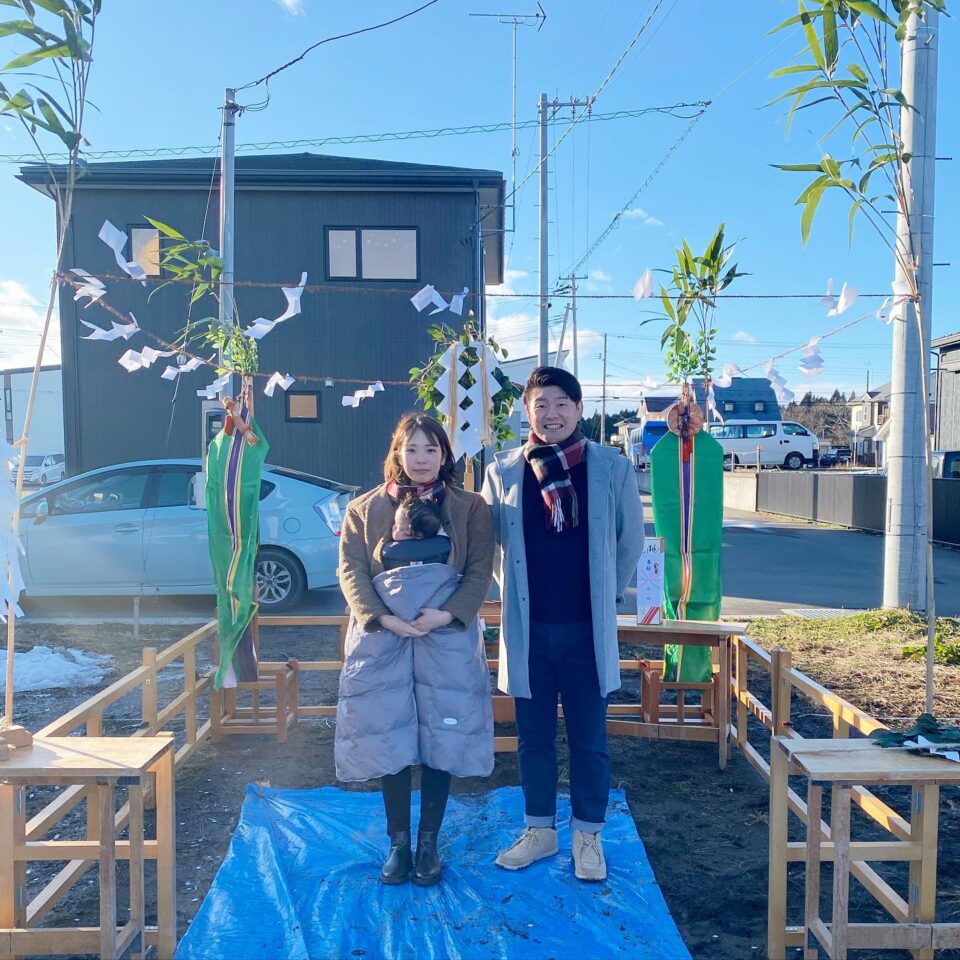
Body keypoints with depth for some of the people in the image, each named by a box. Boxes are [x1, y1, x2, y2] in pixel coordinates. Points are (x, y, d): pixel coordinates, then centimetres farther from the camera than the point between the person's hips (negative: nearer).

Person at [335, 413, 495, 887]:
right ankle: (398, 842, 21)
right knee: (388, 739, 5)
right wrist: (383, 618, -14)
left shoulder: (469, 507, 5)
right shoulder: (364, 508, 7)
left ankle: (428, 842, 20)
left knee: (441, 739, 4)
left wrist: (448, 614, -16)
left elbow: (480, 571, -1)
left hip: (448, 639, 0)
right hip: (382, 640, 1)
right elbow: (351, 570, 0)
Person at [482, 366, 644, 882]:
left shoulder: (612, 468, -5)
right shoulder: (502, 472, -1)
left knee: (589, 738, 10)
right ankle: (539, 830, 30)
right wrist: (516, 592, 9)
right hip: (527, 627, 1)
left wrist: (608, 594, 9)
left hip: (587, 627, -1)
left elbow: (630, 539, 6)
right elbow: (489, 544, 11)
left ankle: (587, 834, 26)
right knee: (533, 737, 13)